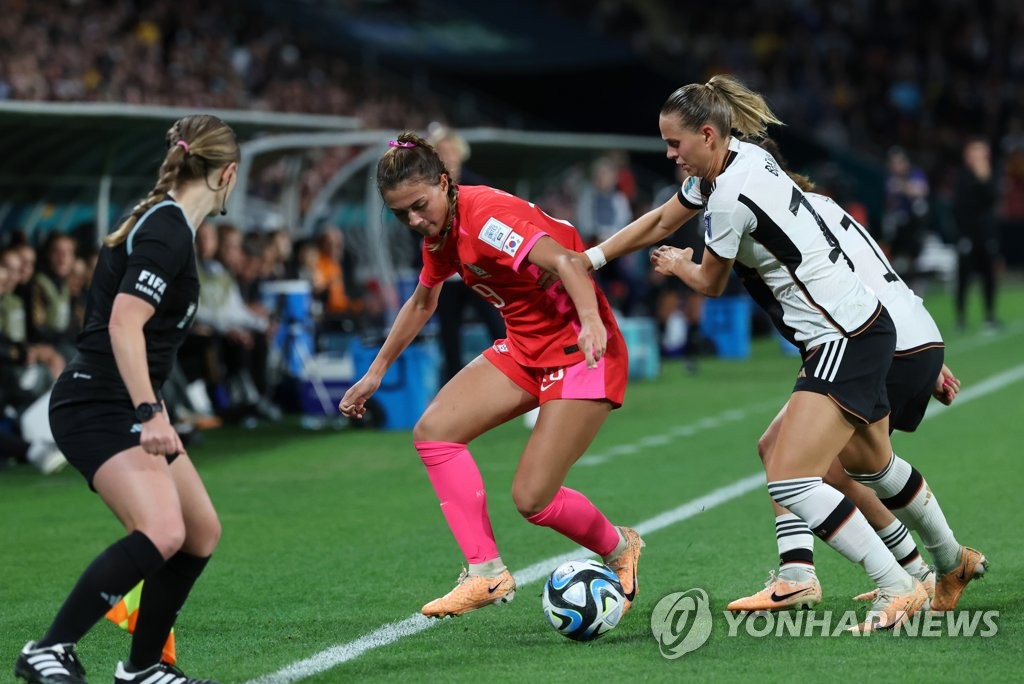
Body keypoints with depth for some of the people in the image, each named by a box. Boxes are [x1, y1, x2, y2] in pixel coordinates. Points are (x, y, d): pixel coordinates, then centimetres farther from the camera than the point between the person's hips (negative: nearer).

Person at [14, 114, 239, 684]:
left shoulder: (163, 222, 14)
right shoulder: (168, 232, -15)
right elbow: (123, 323, -25)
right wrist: (150, 413, -30)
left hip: (125, 408, 11)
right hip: (98, 407, -11)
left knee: (202, 533, 10)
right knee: (162, 533, -26)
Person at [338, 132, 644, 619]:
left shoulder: (484, 214, -23)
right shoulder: (439, 231, 4)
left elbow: (563, 260, -37)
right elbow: (422, 302, 23)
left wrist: (591, 320, -55)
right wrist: (376, 372, 27)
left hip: (581, 349, -9)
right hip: (525, 347, 9)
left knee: (531, 500, -11)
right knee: (434, 431, -8)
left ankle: (620, 549, 20)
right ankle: (487, 573, -5)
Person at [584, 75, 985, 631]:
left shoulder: (730, 199, -23)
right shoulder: (739, 158, 5)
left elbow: (710, 283, -5)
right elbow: (660, 222, 17)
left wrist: (676, 265, 17)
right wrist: (585, 260, 13)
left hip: (847, 343, -10)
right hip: (862, 324, 10)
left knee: (787, 479, -15)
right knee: (871, 464, 28)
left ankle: (899, 590, -8)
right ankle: (954, 563, 47)